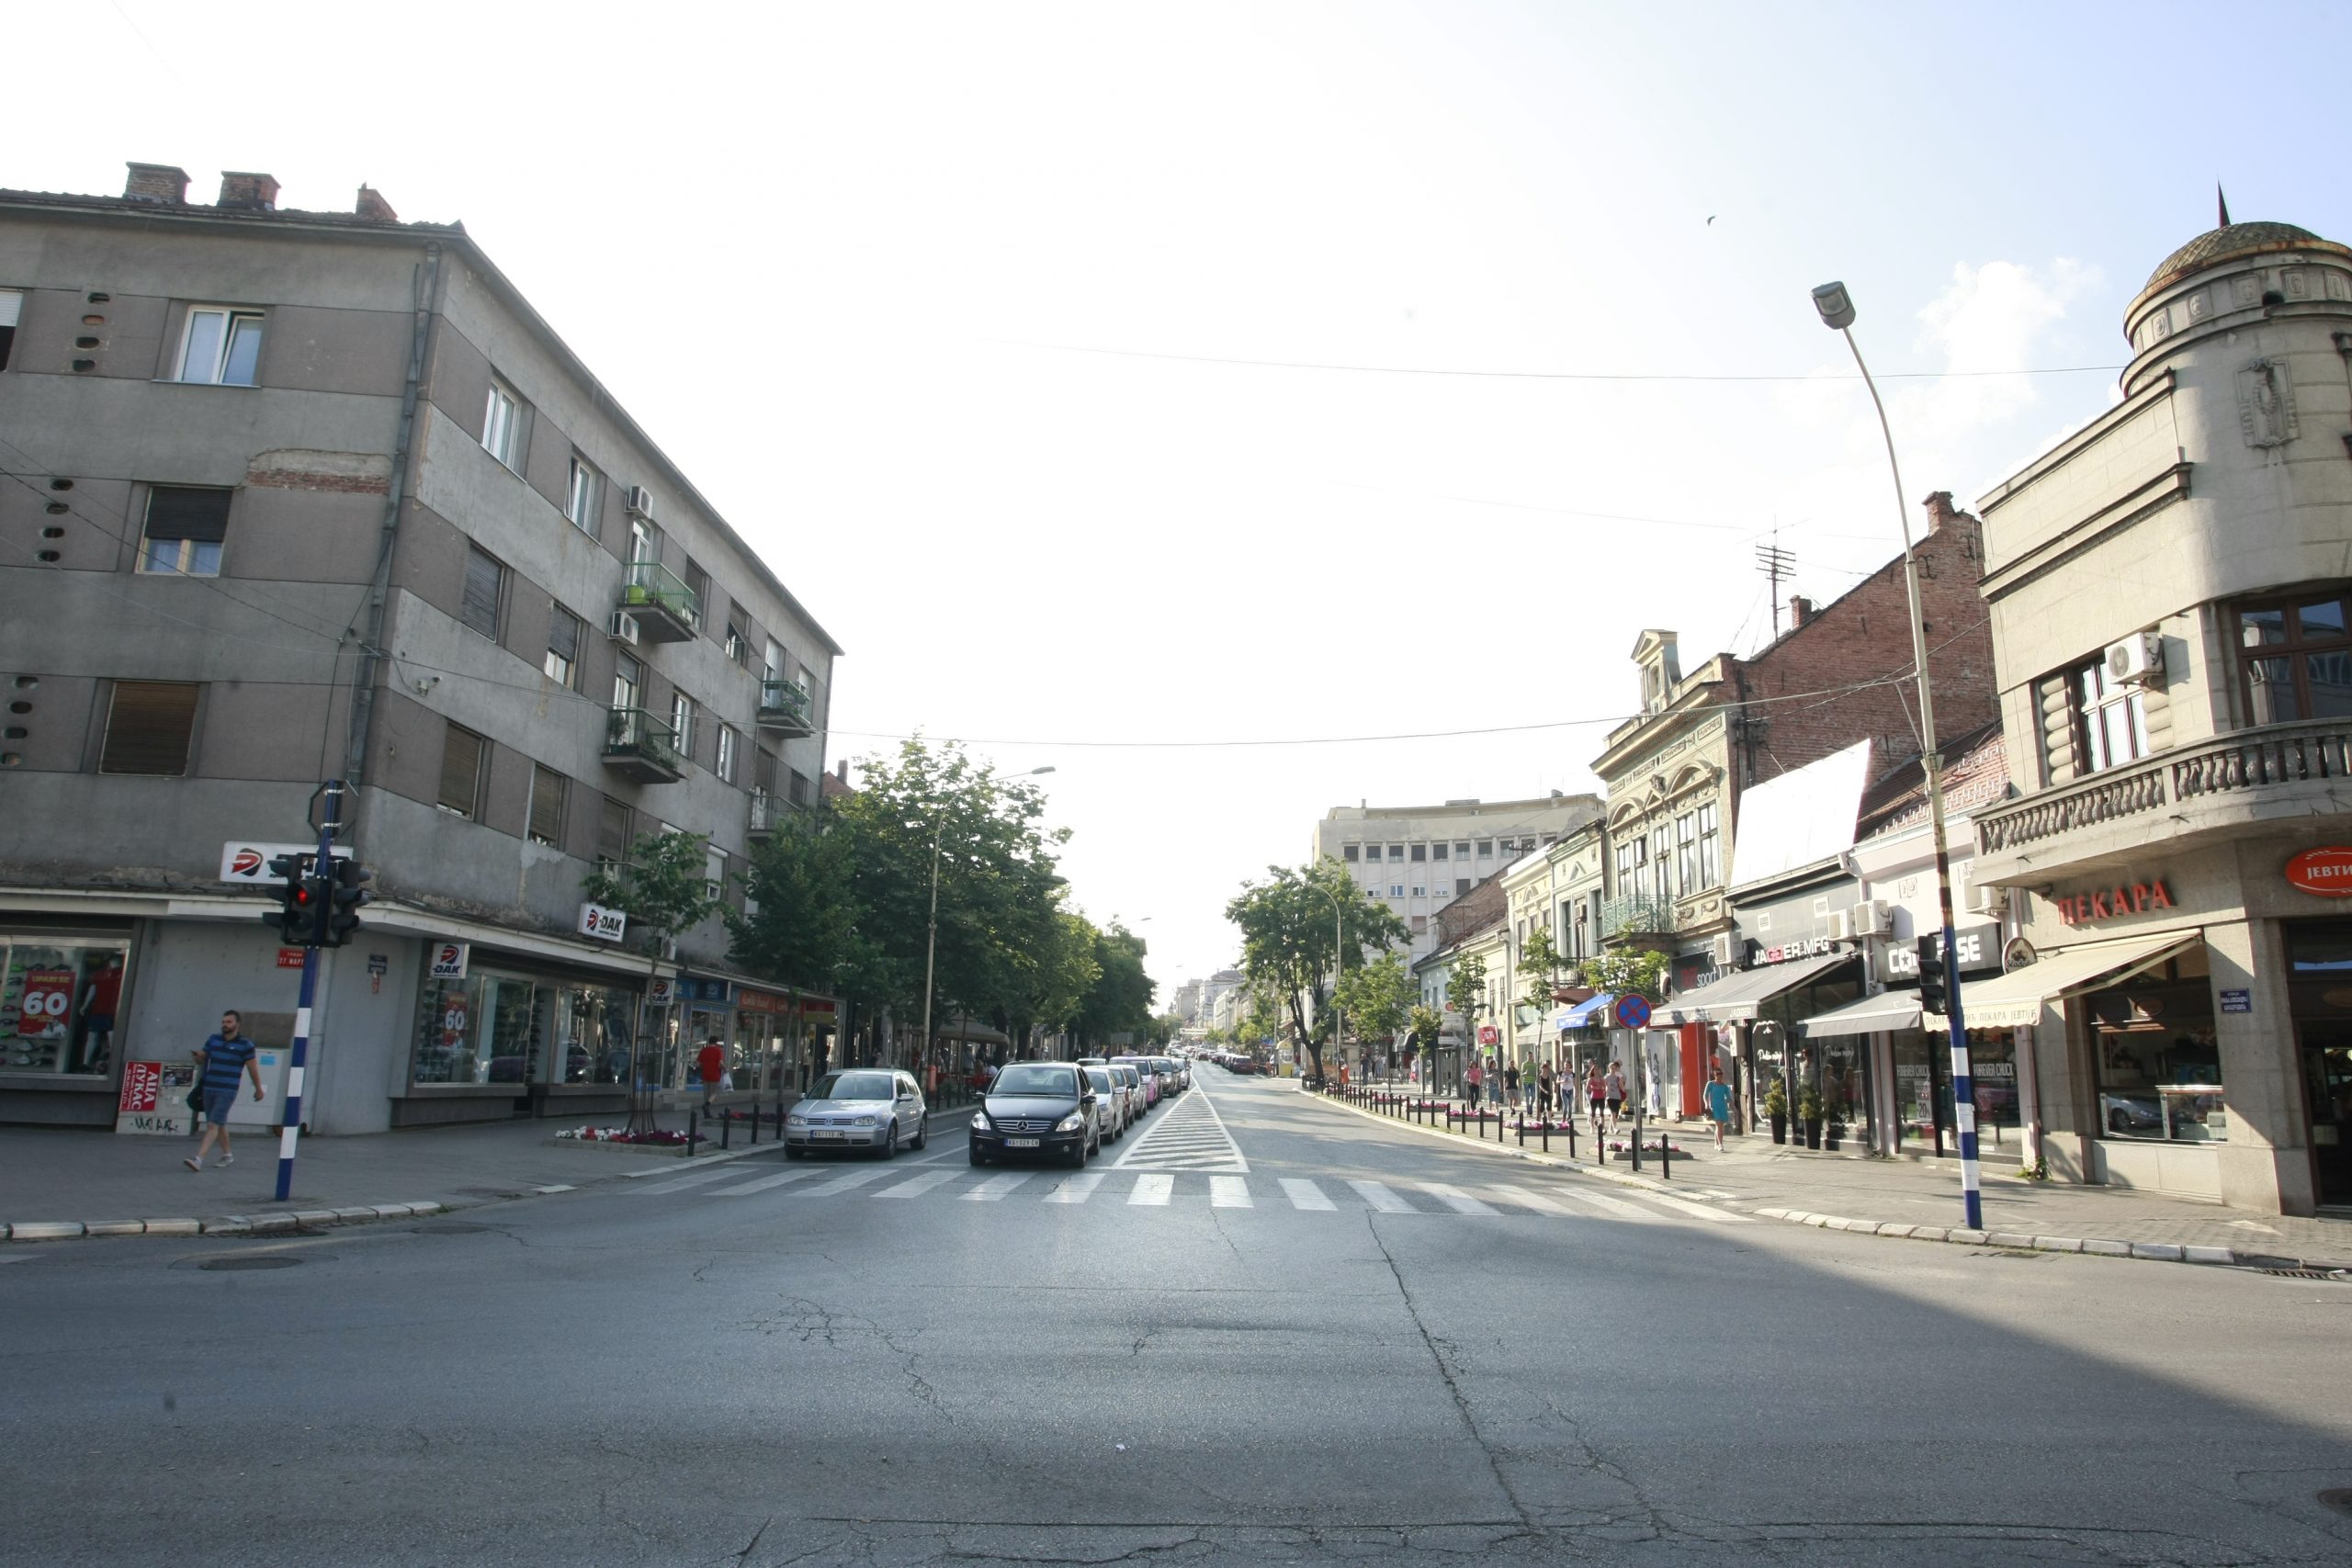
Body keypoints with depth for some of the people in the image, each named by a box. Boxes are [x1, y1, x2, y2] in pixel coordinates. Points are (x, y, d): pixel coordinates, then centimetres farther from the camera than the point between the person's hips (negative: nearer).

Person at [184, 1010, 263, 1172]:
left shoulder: (245, 1045, -5)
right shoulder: (214, 1040, 9)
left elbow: (253, 1068, 1)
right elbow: (202, 1057, 17)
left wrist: (258, 1089, 7)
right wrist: (196, 1055, -8)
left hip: (227, 1091, -6)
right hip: (209, 1089, 6)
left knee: (213, 1125, -14)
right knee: (220, 1124, 16)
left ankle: (198, 1160, -21)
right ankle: (227, 1155, 32)